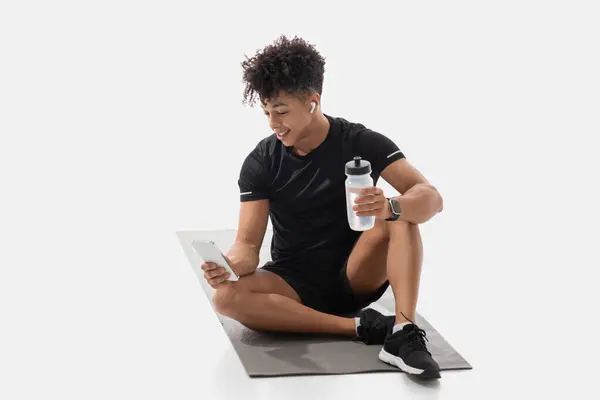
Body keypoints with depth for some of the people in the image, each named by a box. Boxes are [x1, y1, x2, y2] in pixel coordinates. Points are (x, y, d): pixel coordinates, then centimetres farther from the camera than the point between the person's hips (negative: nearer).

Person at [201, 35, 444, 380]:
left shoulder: (361, 143, -10)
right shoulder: (260, 162, -6)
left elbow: (431, 198, -21)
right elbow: (249, 243, -11)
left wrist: (390, 208, -44)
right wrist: (230, 265, -35)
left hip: (355, 276, -1)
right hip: (294, 284, 1)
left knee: (403, 214, -27)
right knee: (227, 297, -30)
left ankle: (404, 332, -38)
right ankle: (360, 326, -29)